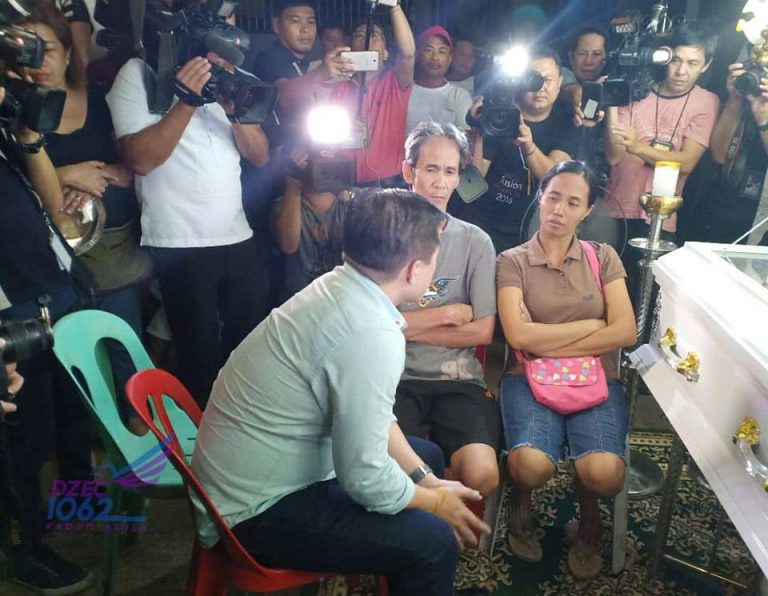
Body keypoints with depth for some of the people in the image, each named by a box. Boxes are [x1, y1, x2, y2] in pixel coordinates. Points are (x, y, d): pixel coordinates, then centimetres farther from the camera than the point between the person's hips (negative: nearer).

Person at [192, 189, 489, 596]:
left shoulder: (338, 286, -3)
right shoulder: (373, 333, -30)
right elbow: (365, 479, -24)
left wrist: (426, 479, 5)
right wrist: (437, 502, -6)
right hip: (256, 509, -9)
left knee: (427, 455, 17)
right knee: (433, 542, -18)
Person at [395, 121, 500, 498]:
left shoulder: (476, 242, 6)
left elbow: (482, 331, -1)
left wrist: (402, 326, -4)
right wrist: (448, 314, -4)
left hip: (459, 379, 2)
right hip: (395, 377, -1)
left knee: (482, 475, -23)